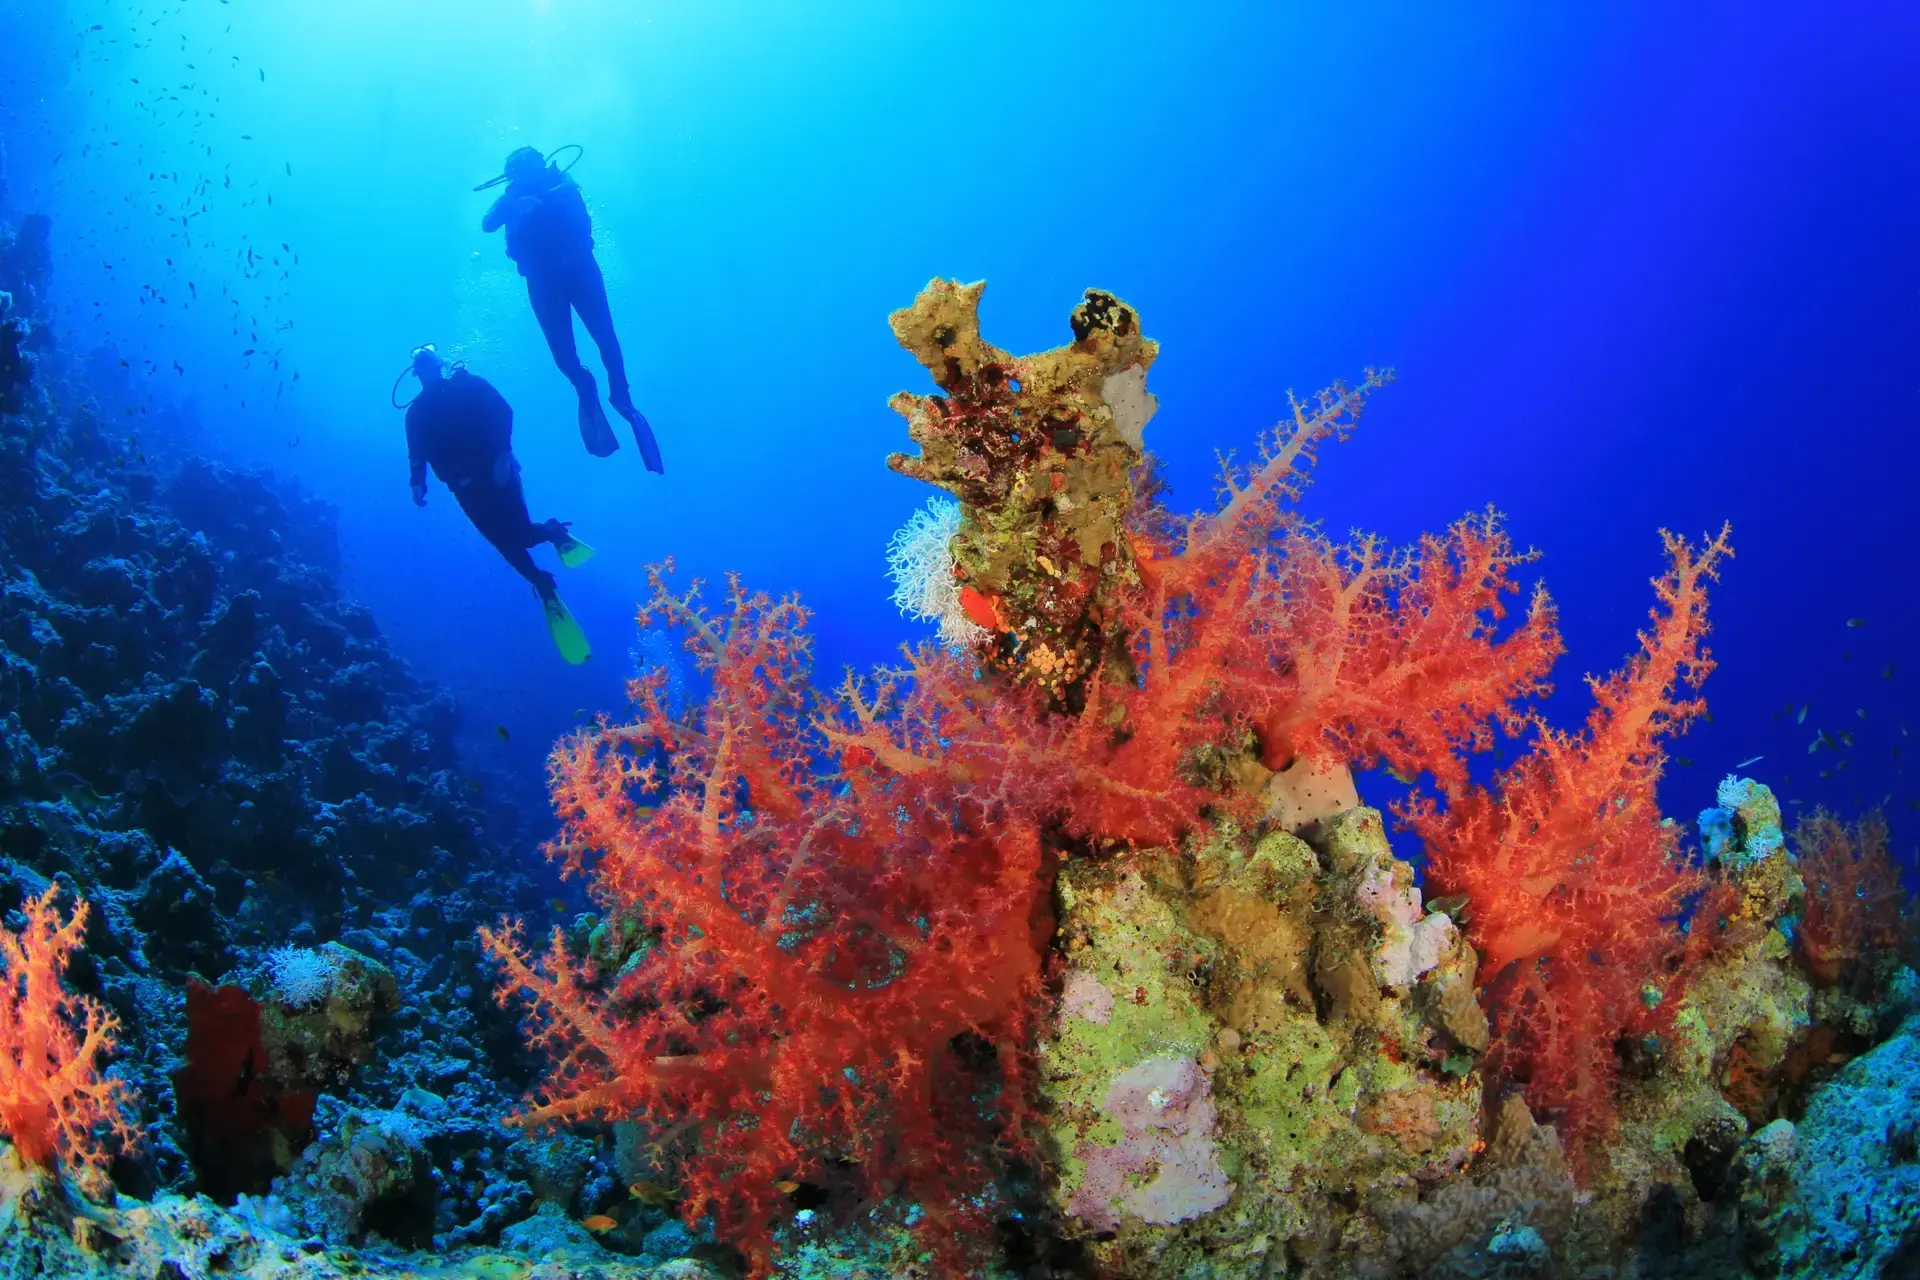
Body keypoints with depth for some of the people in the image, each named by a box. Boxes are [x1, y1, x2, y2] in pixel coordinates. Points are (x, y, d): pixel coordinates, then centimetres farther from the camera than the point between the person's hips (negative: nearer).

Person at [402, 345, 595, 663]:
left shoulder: (470, 385, 3)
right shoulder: (416, 413, 10)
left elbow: (504, 412, -9)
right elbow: (417, 455, 7)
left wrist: (503, 454, -22)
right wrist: (417, 482, -13)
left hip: (496, 473, -2)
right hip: (466, 486, 2)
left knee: (520, 535, -14)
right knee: (506, 542, -6)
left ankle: (554, 532, 18)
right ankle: (543, 586, 11)